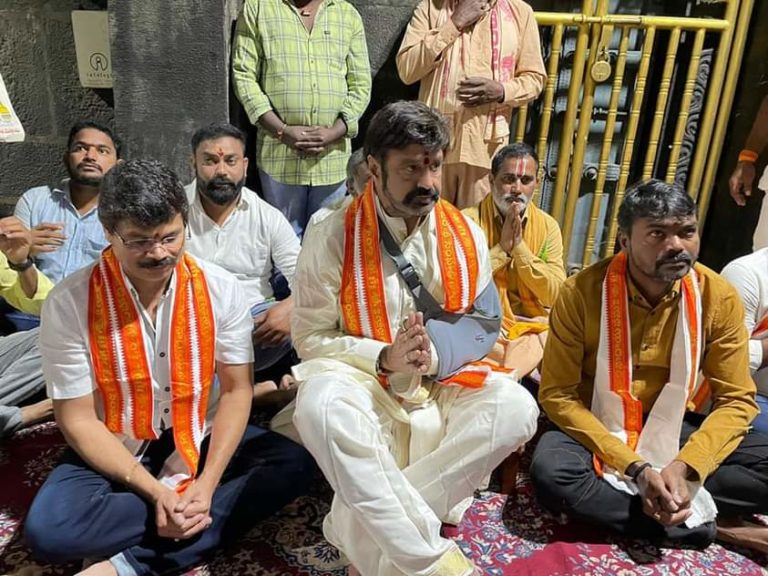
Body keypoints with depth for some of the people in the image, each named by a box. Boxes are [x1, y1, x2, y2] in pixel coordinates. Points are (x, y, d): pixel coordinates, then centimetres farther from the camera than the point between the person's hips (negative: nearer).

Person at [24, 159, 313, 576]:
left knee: (293, 464, -21)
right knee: (48, 527, -29)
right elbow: (77, 419, -13)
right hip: (115, 453, -1)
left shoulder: (220, 289, -11)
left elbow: (237, 390, -8)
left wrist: (207, 484, -20)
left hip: (200, 441, 2)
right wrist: (155, 491, -22)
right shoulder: (68, 303, -16)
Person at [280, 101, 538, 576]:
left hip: (444, 386, 4)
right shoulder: (332, 235, -11)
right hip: (365, 387, -3)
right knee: (321, 404, -36)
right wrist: (386, 359, -24)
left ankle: (364, 528, -21)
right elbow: (311, 337, -9)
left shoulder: (465, 234, 1)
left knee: (515, 407, -25)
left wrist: (435, 354, -17)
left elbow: (484, 323, 4)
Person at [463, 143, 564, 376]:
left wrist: (519, 246, -15)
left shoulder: (548, 225, 3)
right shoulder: (469, 220, -6)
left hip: (533, 326, 5)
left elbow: (555, 295, -6)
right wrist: (501, 248, -17)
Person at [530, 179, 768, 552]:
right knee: (550, 470, -33)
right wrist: (635, 467, -24)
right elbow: (556, 395, -16)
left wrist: (684, 467, -24)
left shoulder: (719, 298, -10)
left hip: (676, 428, 3)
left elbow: (736, 401, -7)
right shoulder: (581, 293, -18)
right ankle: (710, 524, -17)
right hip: (597, 429, -2)